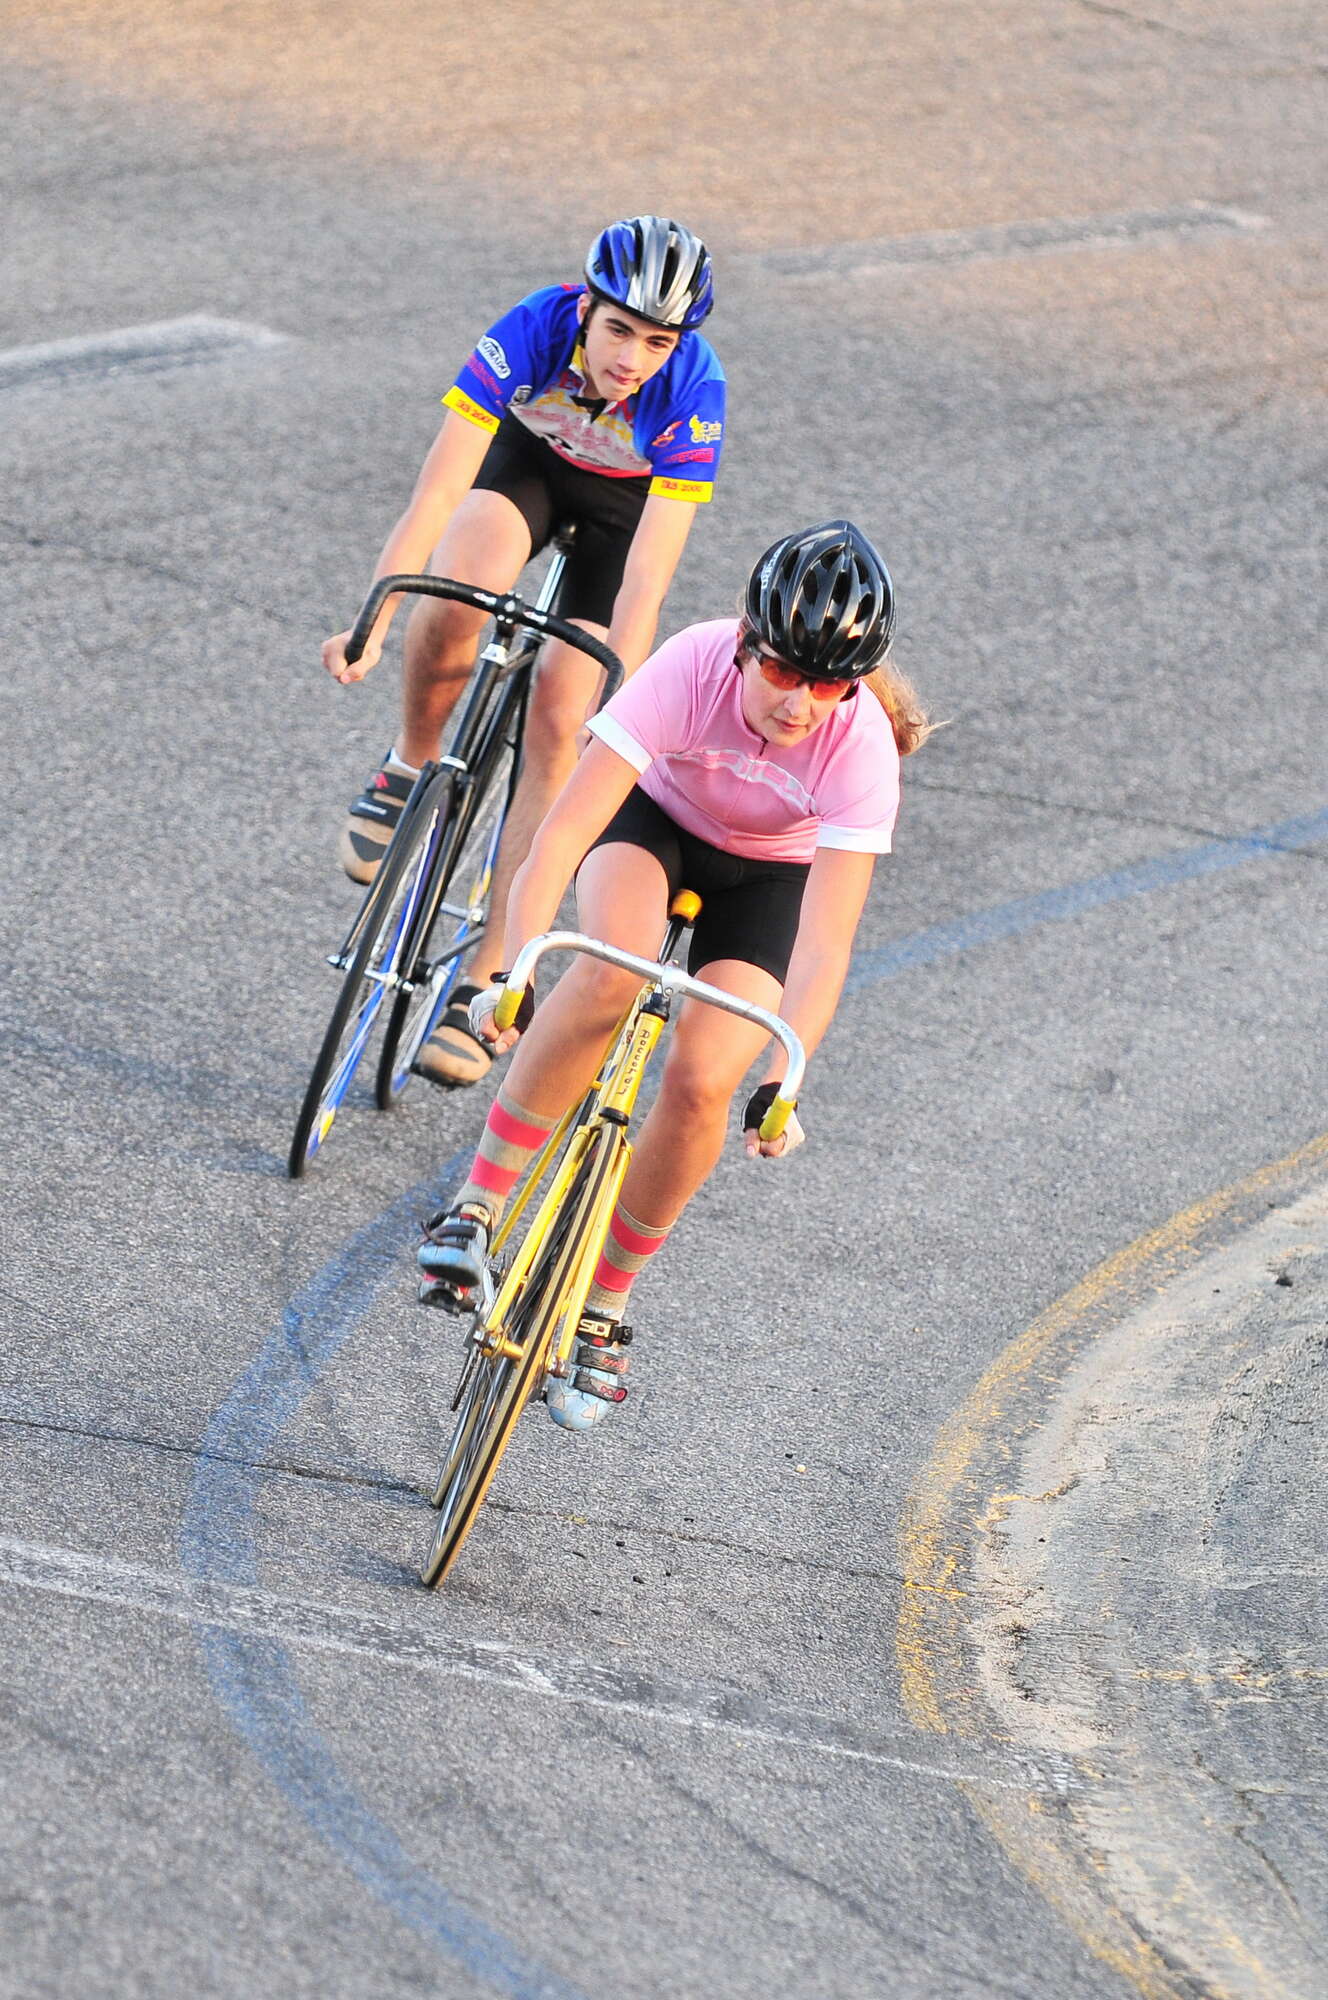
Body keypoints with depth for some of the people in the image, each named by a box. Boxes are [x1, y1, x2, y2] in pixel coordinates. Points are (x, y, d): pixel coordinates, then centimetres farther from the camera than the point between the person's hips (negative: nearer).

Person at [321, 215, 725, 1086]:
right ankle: (411, 769, -2)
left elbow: (646, 580, -37)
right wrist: (371, 621, -43)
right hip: (529, 461, 1)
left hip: (631, 505, -1)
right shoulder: (534, 332, -34)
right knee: (458, 595, -32)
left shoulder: (693, 394, -35)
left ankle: (487, 982, -5)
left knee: (556, 726, -11)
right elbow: (437, 494, -36)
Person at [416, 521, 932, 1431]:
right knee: (614, 974, -35)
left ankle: (604, 1307, 4)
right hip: (655, 817, 0)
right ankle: (476, 1208, -22)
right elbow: (565, 831, -39)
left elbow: (823, 948, -36)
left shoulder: (860, 744, -34)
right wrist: (509, 975, -51)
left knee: (701, 1082, -20)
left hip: (774, 873, 1)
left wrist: (782, 1084, -48)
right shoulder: (693, 668, -35)